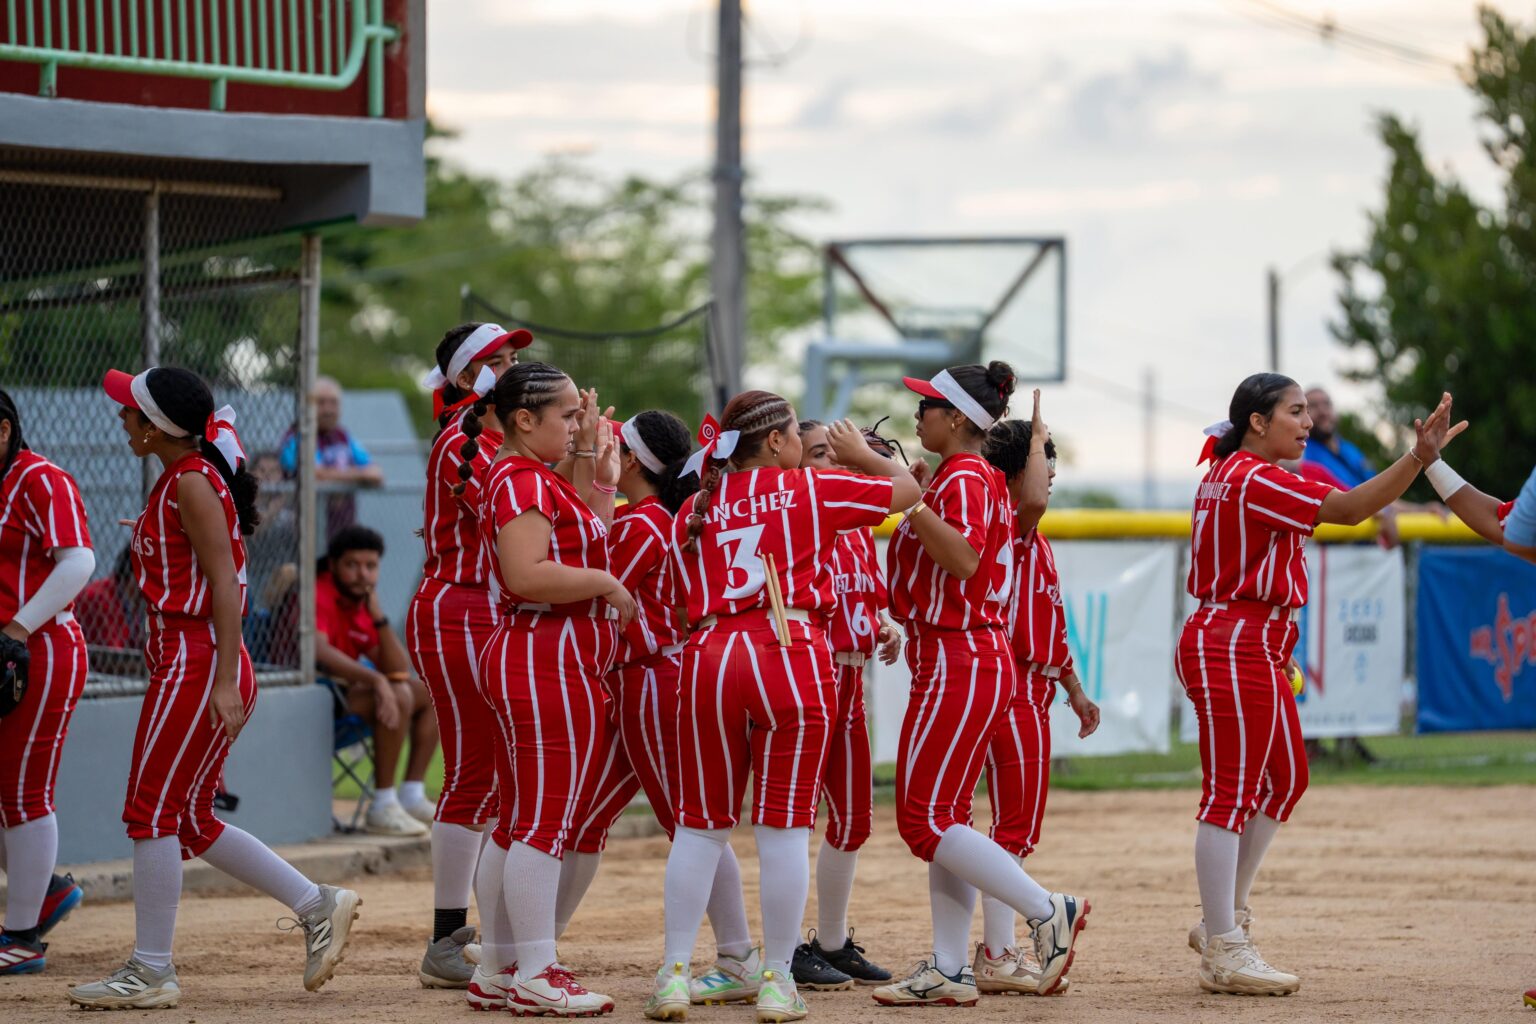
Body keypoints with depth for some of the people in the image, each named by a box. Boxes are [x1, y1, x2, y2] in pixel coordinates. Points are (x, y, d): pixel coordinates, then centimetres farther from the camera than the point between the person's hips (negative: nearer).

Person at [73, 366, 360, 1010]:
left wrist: (224, 683, -23)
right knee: (191, 822, 12)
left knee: (152, 812, -6)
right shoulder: (179, 481, 17)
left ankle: (152, 971, -1)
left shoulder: (192, 483, -13)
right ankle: (317, 907, 15)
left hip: (196, 662, -10)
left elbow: (224, 583, -18)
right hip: (181, 662, 10)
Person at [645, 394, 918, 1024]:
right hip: (792, 658, -3)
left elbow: (689, 599, 16)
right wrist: (859, 455, 29)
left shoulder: (695, 512, 16)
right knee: (784, 827, 2)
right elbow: (904, 489, 13)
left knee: (701, 825, 10)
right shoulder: (807, 490, 5)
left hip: (709, 658, 3)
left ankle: (674, 973, 6)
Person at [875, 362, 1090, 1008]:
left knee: (926, 821, -10)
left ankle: (1047, 911, -9)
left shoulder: (966, 480, -14)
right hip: (972, 663, 11)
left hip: (959, 666, -11)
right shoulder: (965, 477, 17)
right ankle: (949, 972, 11)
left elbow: (962, 557, -30)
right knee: (943, 818, 11)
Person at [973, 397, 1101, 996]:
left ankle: (999, 948, 21)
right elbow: (1033, 501, -37)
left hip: (1033, 690, 10)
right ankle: (998, 957, -9)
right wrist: (1037, 439, -21)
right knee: (1015, 827, -9)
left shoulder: (1031, 537, 17)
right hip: (1014, 692, -10)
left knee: (1017, 827, 15)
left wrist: (1075, 690, 26)